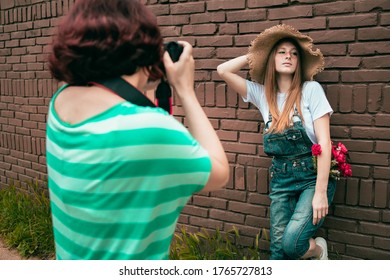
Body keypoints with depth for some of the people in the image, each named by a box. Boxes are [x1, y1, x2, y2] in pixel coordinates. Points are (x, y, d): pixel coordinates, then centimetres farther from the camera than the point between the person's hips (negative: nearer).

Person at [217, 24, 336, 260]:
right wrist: (255, 55, 7)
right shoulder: (262, 94, 7)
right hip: (280, 179, 4)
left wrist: (321, 192, -15)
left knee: (291, 242, -21)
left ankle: (318, 250, 13)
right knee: (278, 248, -2)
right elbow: (223, 70, 5)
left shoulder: (311, 90, -5)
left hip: (313, 176, -4)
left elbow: (324, 142, -10)